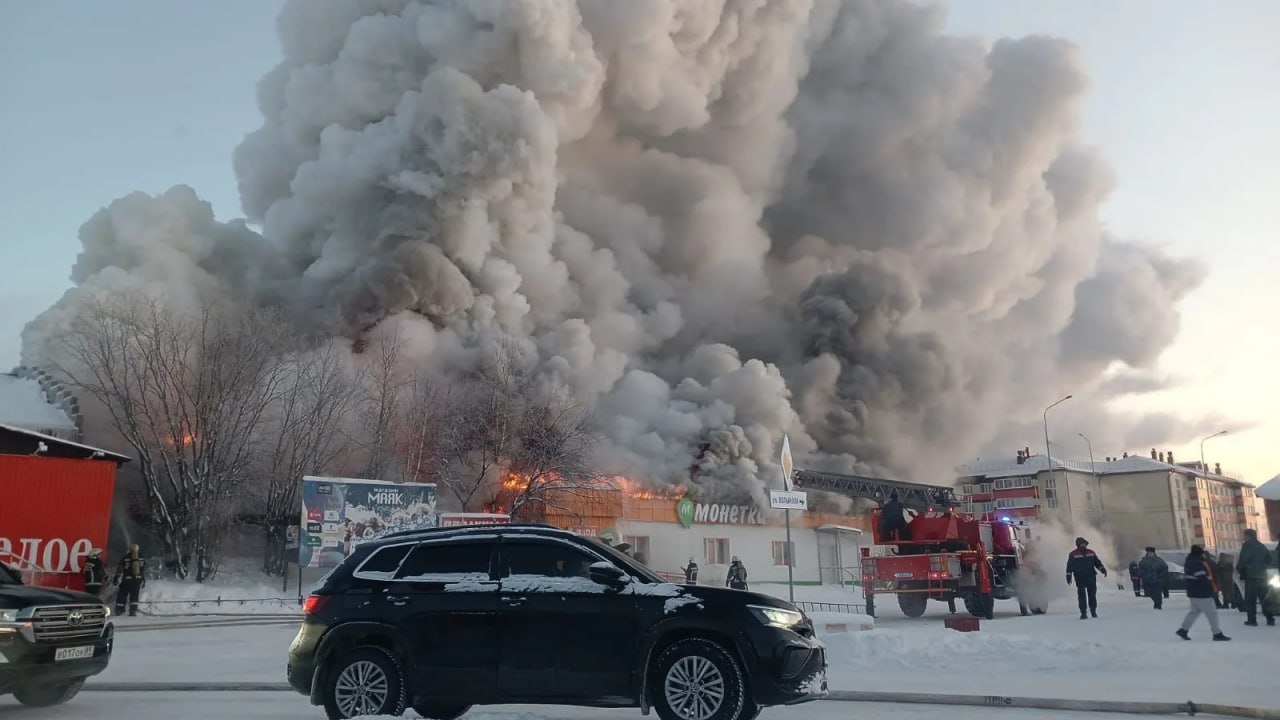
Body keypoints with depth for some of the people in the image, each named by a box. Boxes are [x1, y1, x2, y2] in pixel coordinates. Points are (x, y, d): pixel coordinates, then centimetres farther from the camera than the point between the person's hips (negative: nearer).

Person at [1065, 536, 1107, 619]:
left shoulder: (1091, 553, 10)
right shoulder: (1073, 554, -2)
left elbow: (1097, 562, 17)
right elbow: (1070, 566, -5)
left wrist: (1102, 569, 3)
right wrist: (1069, 575, -12)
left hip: (1091, 578, 3)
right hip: (1080, 579, -3)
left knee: (1092, 595, 7)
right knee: (1082, 595, -4)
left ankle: (1093, 611, 20)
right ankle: (1083, 613, 0)